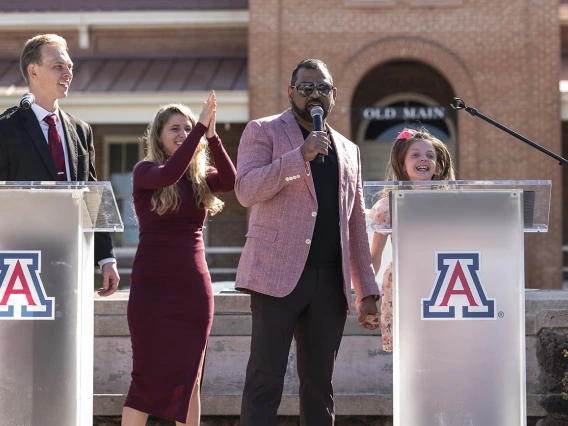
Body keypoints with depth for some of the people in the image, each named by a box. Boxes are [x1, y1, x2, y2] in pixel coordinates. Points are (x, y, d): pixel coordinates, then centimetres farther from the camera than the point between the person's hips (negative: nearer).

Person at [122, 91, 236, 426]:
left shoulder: (201, 177, 10)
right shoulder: (145, 172, -2)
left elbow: (230, 181, -11)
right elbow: (168, 174, -24)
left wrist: (211, 135, -19)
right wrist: (202, 126, -23)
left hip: (194, 285, 4)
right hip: (153, 284, -4)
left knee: (189, 377, 7)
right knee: (149, 374, -5)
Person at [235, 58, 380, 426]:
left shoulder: (348, 151, 21)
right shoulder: (264, 132, 7)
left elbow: (356, 227, 21)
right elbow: (246, 190, -9)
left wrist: (367, 292, 14)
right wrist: (300, 156, -18)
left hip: (330, 283, 5)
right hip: (279, 275, -5)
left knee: (319, 385, 6)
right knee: (266, 380, -8)